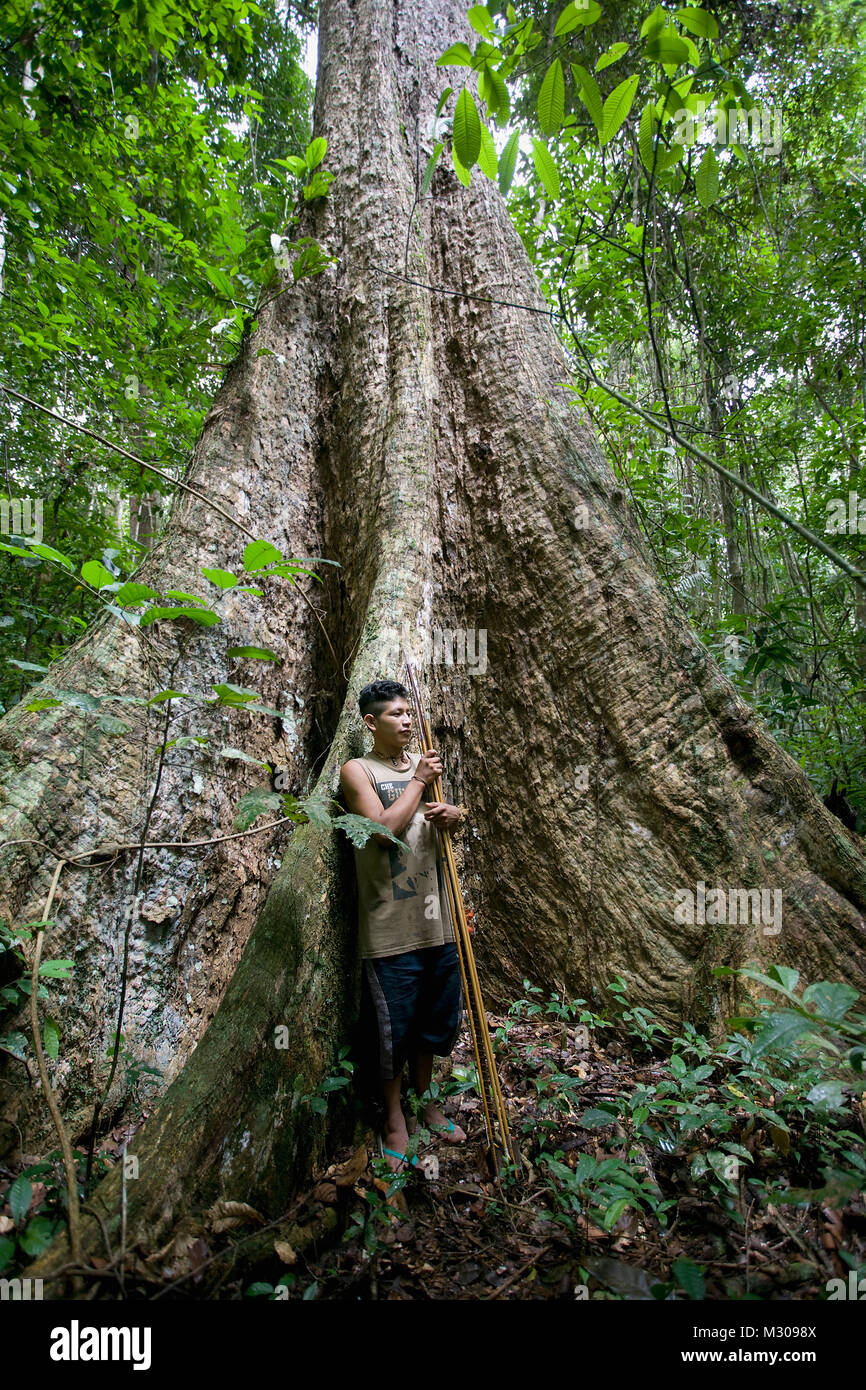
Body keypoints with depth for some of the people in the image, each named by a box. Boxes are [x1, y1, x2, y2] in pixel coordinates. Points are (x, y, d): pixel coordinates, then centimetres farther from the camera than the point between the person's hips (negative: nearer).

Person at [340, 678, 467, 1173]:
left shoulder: (424, 762, 10)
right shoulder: (358, 770, -6)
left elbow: (447, 813, 18)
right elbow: (385, 826, -20)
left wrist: (453, 814, -5)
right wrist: (418, 781, -11)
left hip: (437, 919, 6)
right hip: (391, 925, -5)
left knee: (436, 1019, 19)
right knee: (396, 1025, 8)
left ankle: (426, 1100, 41)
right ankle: (395, 1117, 31)